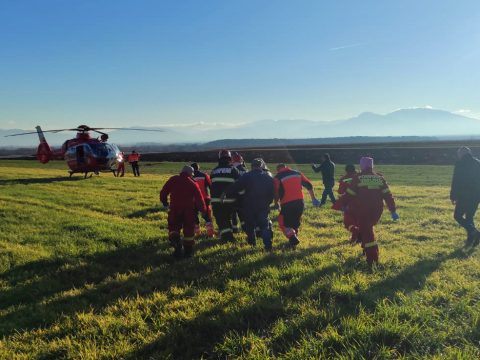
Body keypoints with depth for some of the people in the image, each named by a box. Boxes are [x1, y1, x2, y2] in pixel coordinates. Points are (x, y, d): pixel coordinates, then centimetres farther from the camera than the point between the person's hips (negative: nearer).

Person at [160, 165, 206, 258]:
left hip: (174, 209, 0)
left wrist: (164, 203, 21)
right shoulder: (193, 183, 2)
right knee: (189, 230, 11)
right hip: (189, 210, 0)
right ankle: (188, 251, 13)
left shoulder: (173, 180, 4)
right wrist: (203, 209, 13)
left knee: (174, 228, 13)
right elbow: (199, 198, 0)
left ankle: (177, 245, -10)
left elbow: (163, 192, 6)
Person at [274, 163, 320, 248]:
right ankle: (294, 239, 27)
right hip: (300, 202, 5)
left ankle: (293, 238, -12)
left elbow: (276, 192, -3)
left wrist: (276, 203, 15)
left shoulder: (278, 177, 0)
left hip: (287, 204, -5)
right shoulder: (297, 173, 14)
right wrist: (313, 199, 18)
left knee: (283, 223, 6)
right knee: (295, 222, 22)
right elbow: (309, 185, 12)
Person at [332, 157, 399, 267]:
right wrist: (393, 211, 5)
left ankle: (372, 258, 1)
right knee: (368, 229, 26)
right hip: (376, 211, 4)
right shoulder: (379, 178, 4)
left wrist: (339, 205, 4)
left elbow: (349, 194, -8)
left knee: (366, 232, 4)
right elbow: (388, 195, 2)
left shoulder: (358, 178, -8)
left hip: (361, 211, -4)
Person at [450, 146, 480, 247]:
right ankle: (470, 239, 9)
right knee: (469, 217, 15)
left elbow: (455, 182, -8)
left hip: (464, 196, -6)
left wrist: (453, 196, -3)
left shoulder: (460, 164, -7)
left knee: (458, 215, 3)